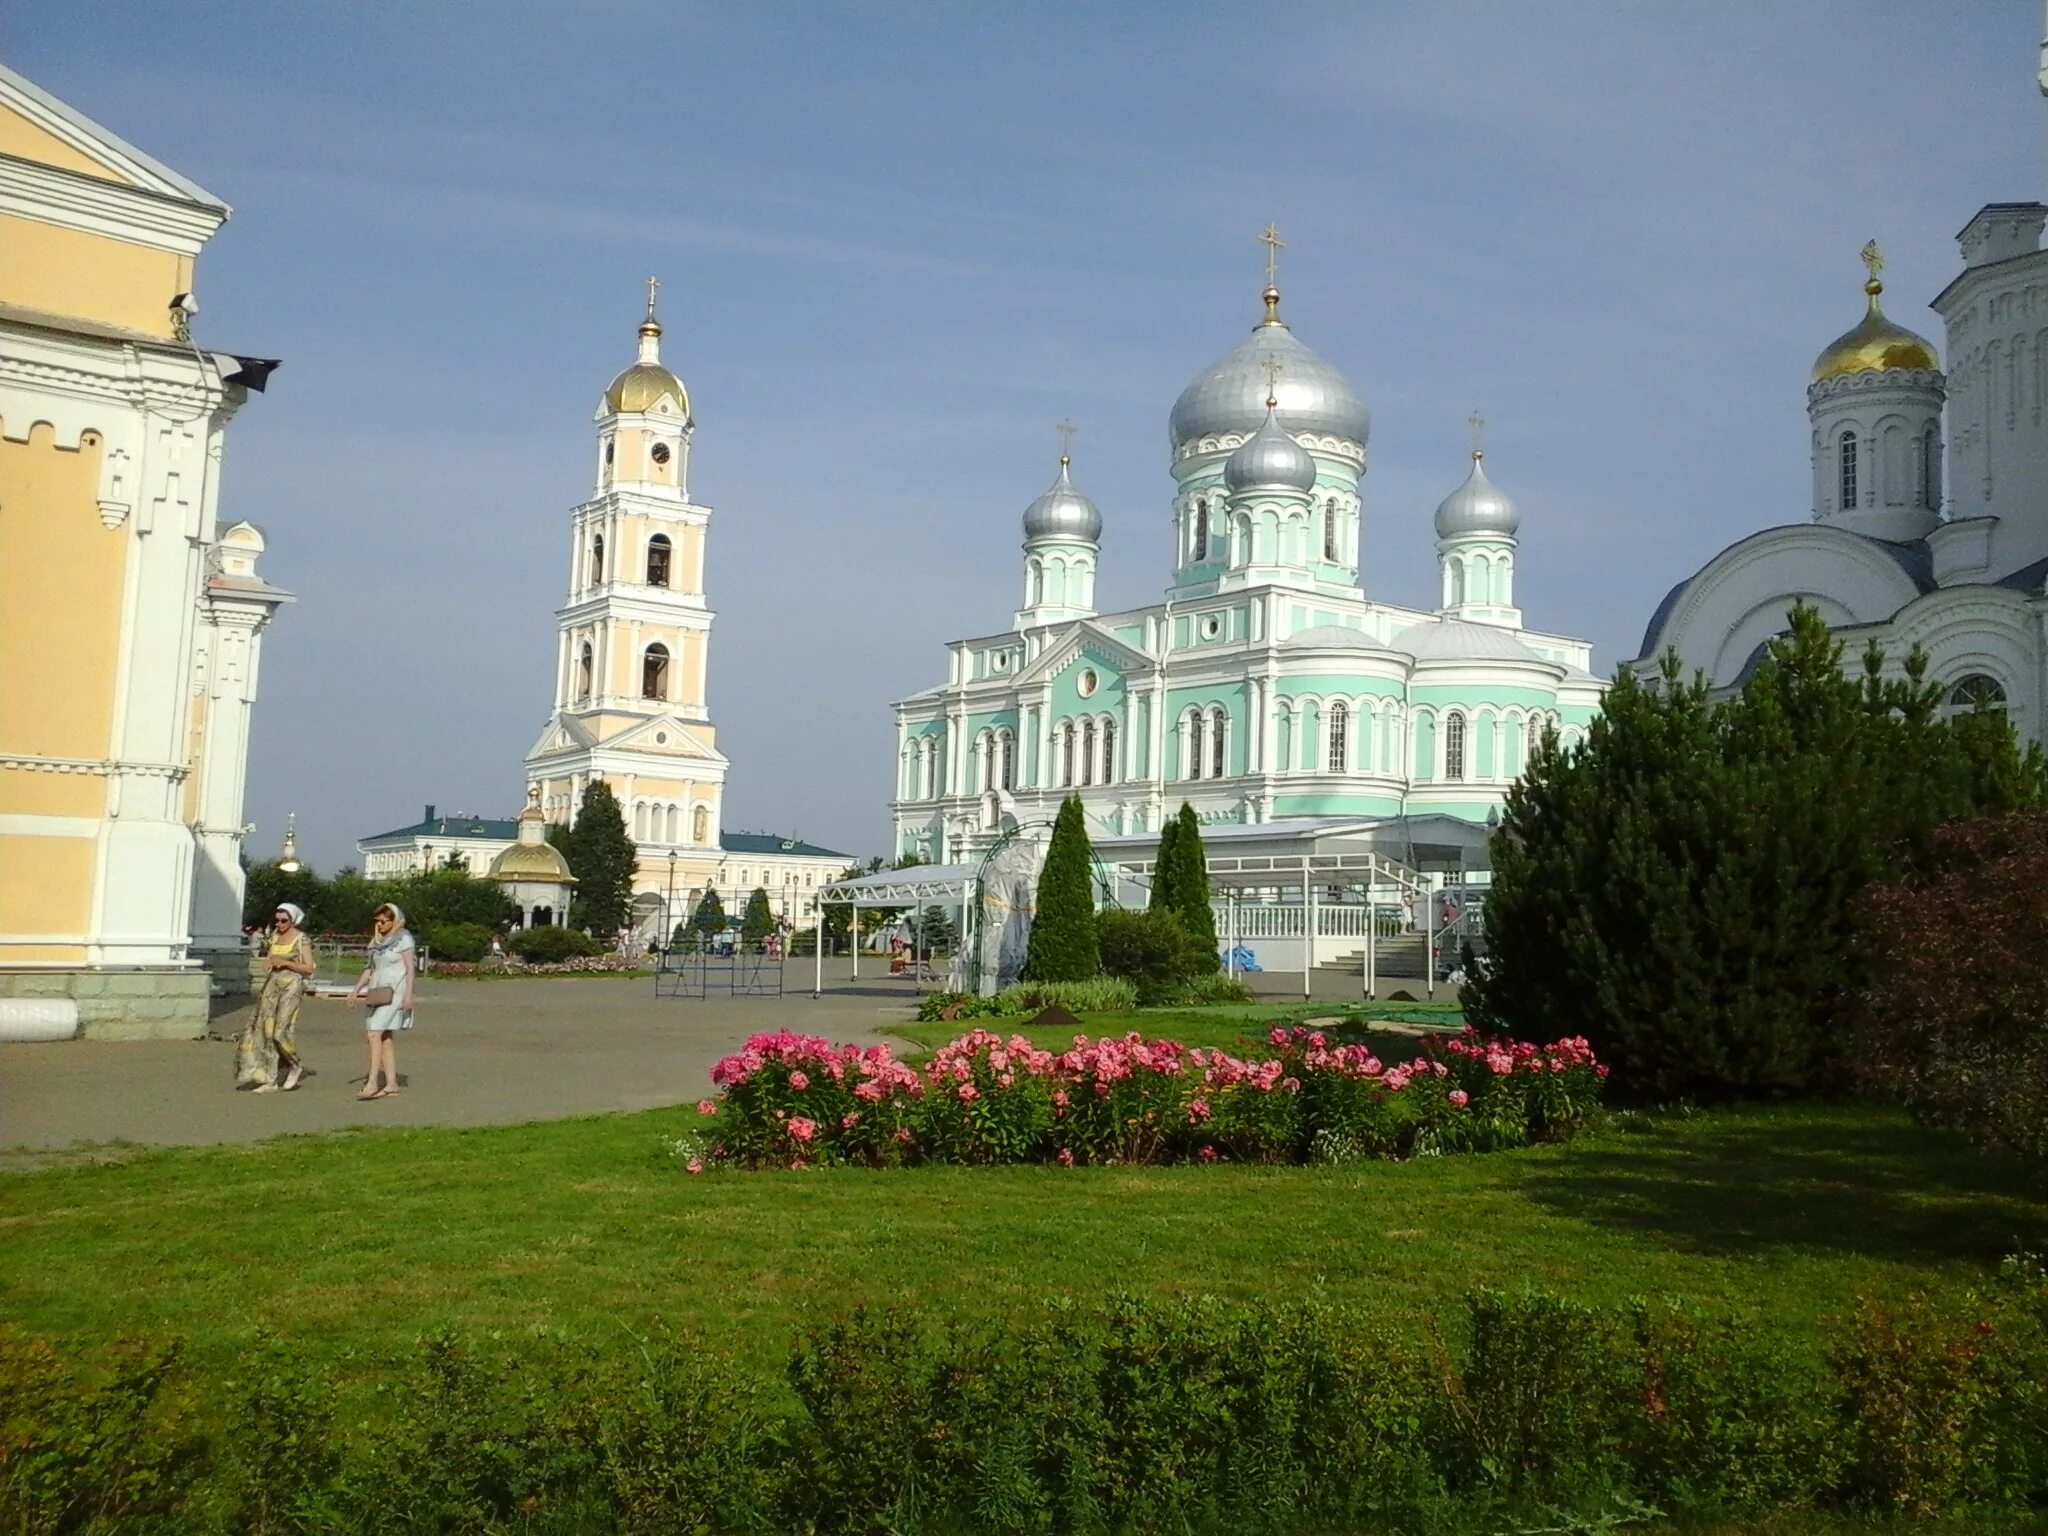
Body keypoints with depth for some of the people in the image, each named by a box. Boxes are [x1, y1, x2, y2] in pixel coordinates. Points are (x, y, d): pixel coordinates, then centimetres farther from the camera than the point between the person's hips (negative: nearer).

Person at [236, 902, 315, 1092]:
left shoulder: (302, 939, -6)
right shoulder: (275, 936, 12)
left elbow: (308, 969, -7)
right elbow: (269, 961, 19)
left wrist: (285, 962, -16)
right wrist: (266, 964, -3)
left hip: (291, 985, -6)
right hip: (272, 984, 6)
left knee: (280, 1031, -15)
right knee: (265, 1030, 0)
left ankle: (296, 1067, 11)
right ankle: (269, 1080, 5)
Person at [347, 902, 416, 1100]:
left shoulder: (403, 939, -6)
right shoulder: (377, 941, 16)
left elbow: (410, 968, -10)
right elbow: (370, 969, 21)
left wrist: (408, 994, -17)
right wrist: (357, 989, 12)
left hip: (394, 992, -8)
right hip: (378, 993, 8)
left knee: (374, 1033, -17)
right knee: (384, 1038, 6)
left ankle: (371, 1083, -18)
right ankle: (391, 1084, 8)